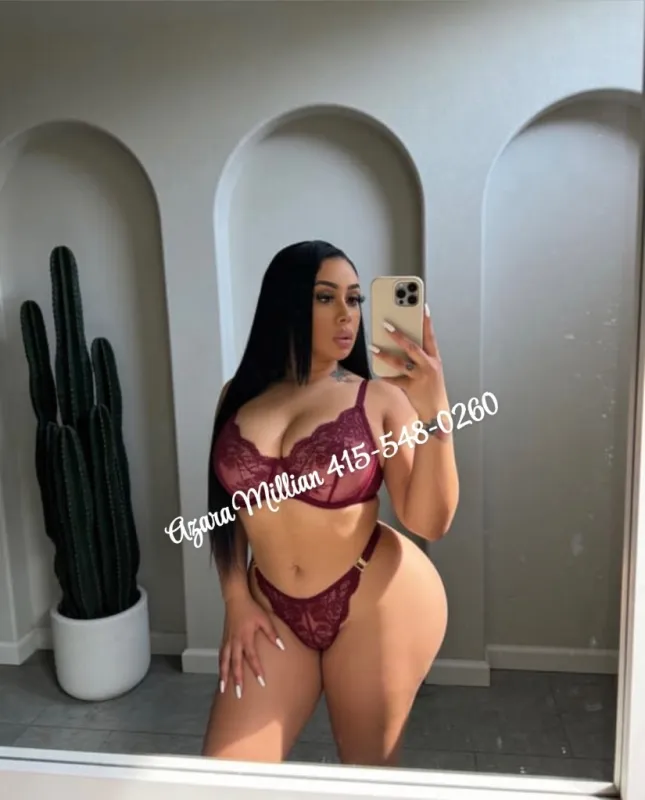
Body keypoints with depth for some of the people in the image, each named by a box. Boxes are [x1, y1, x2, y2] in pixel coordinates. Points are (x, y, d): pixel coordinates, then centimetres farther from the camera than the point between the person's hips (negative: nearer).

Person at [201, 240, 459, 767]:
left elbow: (430, 522, -15)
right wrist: (237, 601, 2)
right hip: (274, 608, 3)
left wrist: (435, 414, -26)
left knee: (368, 773, 17)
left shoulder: (380, 398, -9)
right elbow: (229, 507, 8)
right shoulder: (240, 396, 1)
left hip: (377, 603, -2)